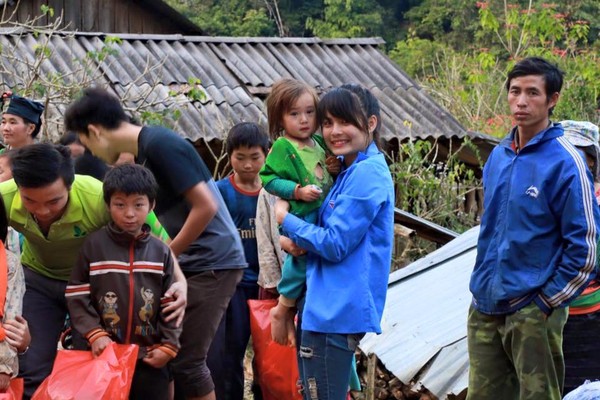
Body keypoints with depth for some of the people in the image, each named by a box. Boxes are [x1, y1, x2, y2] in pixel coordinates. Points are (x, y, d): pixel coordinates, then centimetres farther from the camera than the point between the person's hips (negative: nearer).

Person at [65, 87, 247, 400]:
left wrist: (166, 255, -12)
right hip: (189, 264, 9)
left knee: (186, 360, -6)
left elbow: (205, 206, -21)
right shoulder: (143, 151, 12)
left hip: (213, 264, -9)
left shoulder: (159, 145, -16)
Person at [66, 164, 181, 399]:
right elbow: (77, 297, -3)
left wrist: (169, 345, -3)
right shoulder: (93, 245, -4)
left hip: (150, 356, 2)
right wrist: (94, 334, -13)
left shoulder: (161, 252, 3)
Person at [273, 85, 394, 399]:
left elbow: (335, 245, -17)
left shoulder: (366, 173, -15)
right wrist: (295, 241, 4)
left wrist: (286, 220, -5)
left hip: (336, 312, -10)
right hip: (330, 308, 10)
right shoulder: (350, 170, 16)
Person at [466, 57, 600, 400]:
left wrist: (547, 302, -12)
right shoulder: (498, 156, 9)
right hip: (485, 307, 7)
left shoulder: (564, 162, -12)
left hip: (533, 311, -6)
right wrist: (484, 284, 15)